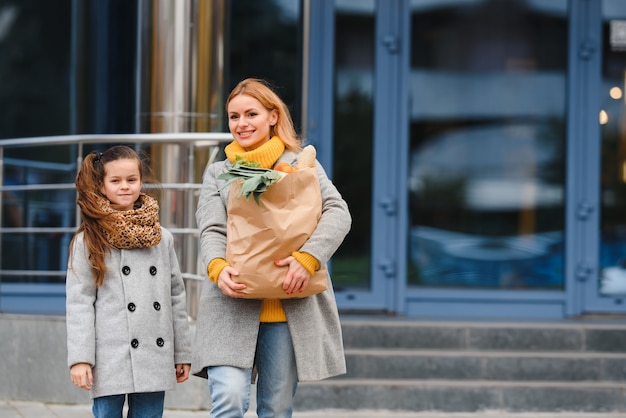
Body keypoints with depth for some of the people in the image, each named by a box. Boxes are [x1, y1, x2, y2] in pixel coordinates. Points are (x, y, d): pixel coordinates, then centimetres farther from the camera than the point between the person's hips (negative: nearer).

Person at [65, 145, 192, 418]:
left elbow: (176, 296, 13)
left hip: (155, 359, 3)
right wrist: (79, 359, -10)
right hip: (110, 362, -3)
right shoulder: (89, 241, 1)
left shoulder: (162, 238, 11)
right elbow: (78, 303, -2)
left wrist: (182, 354, 12)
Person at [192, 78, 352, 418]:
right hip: (233, 309, 0)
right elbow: (211, 230, 4)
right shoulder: (217, 173, 16)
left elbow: (338, 213, -3)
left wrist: (308, 257, -20)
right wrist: (218, 267, -20)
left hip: (289, 309, 0)